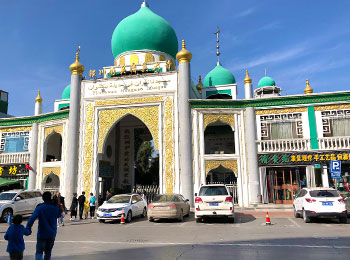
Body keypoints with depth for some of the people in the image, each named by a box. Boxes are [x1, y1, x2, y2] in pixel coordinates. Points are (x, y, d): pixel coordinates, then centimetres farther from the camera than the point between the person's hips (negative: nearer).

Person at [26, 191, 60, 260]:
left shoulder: (40, 208, -13)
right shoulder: (56, 207, -3)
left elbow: (32, 219, -25)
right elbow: (58, 216, 16)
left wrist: (28, 228, -21)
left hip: (42, 234, -3)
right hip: (52, 234, 3)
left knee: (39, 252, 0)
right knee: (48, 252, 18)